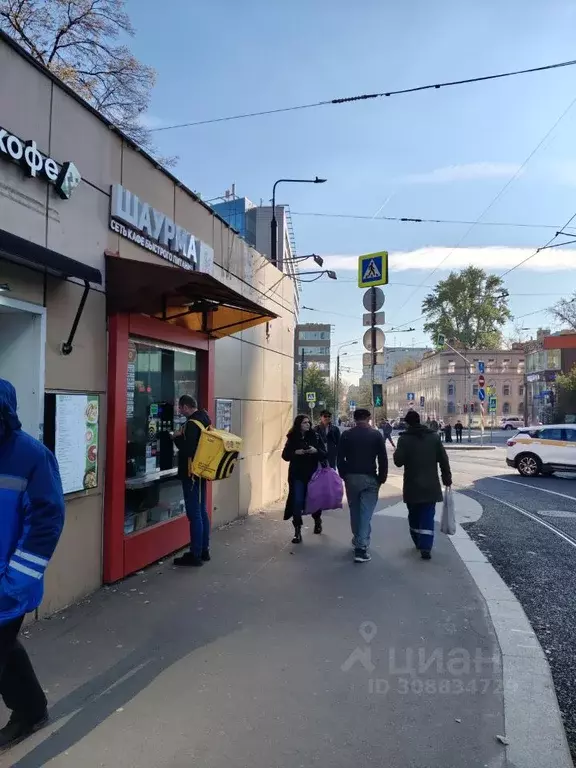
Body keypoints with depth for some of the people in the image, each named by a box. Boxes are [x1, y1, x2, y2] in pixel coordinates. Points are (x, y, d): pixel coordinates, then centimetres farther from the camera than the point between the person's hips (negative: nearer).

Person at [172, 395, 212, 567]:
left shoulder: (192, 423, -19)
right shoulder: (204, 419, 11)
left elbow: (187, 450, -25)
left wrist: (177, 437, -10)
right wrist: (183, 437, 10)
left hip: (191, 473, -10)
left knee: (194, 514, -4)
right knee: (202, 512, 15)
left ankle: (195, 555, 2)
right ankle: (204, 551, 23)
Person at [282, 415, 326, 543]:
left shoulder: (315, 437, -1)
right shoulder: (292, 438, 0)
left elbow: (325, 455, -1)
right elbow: (285, 455, 0)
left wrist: (316, 451, -21)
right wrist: (295, 452, -17)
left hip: (313, 474, 1)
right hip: (297, 475, -1)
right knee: (297, 502, -6)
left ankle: (317, 520, 43)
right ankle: (297, 532, 2)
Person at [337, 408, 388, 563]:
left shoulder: (346, 435, 2)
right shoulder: (376, 434, -2)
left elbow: (340, 458, 2)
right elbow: (383, 459, -5)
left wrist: (344, 475, 10)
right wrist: (382, 477, 3)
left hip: (351, 477, 2)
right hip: (370, 478, -2)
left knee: (354, 511, 17)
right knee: (366, 512, -3)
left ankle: (357, 541, 31)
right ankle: (361, 548, -9)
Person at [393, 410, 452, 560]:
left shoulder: (404, 439, -9)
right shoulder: (433, 437, 2)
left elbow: (398, 461, -12)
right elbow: (444, 460, 2)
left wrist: (396, 452, 9)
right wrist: (447, 478, 11)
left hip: (412, 486, -1)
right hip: (430, 485, 1)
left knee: (414, 515, 16)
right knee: (428, 516, 2)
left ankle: (418, 542, 27)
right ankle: (425, 547, -8)